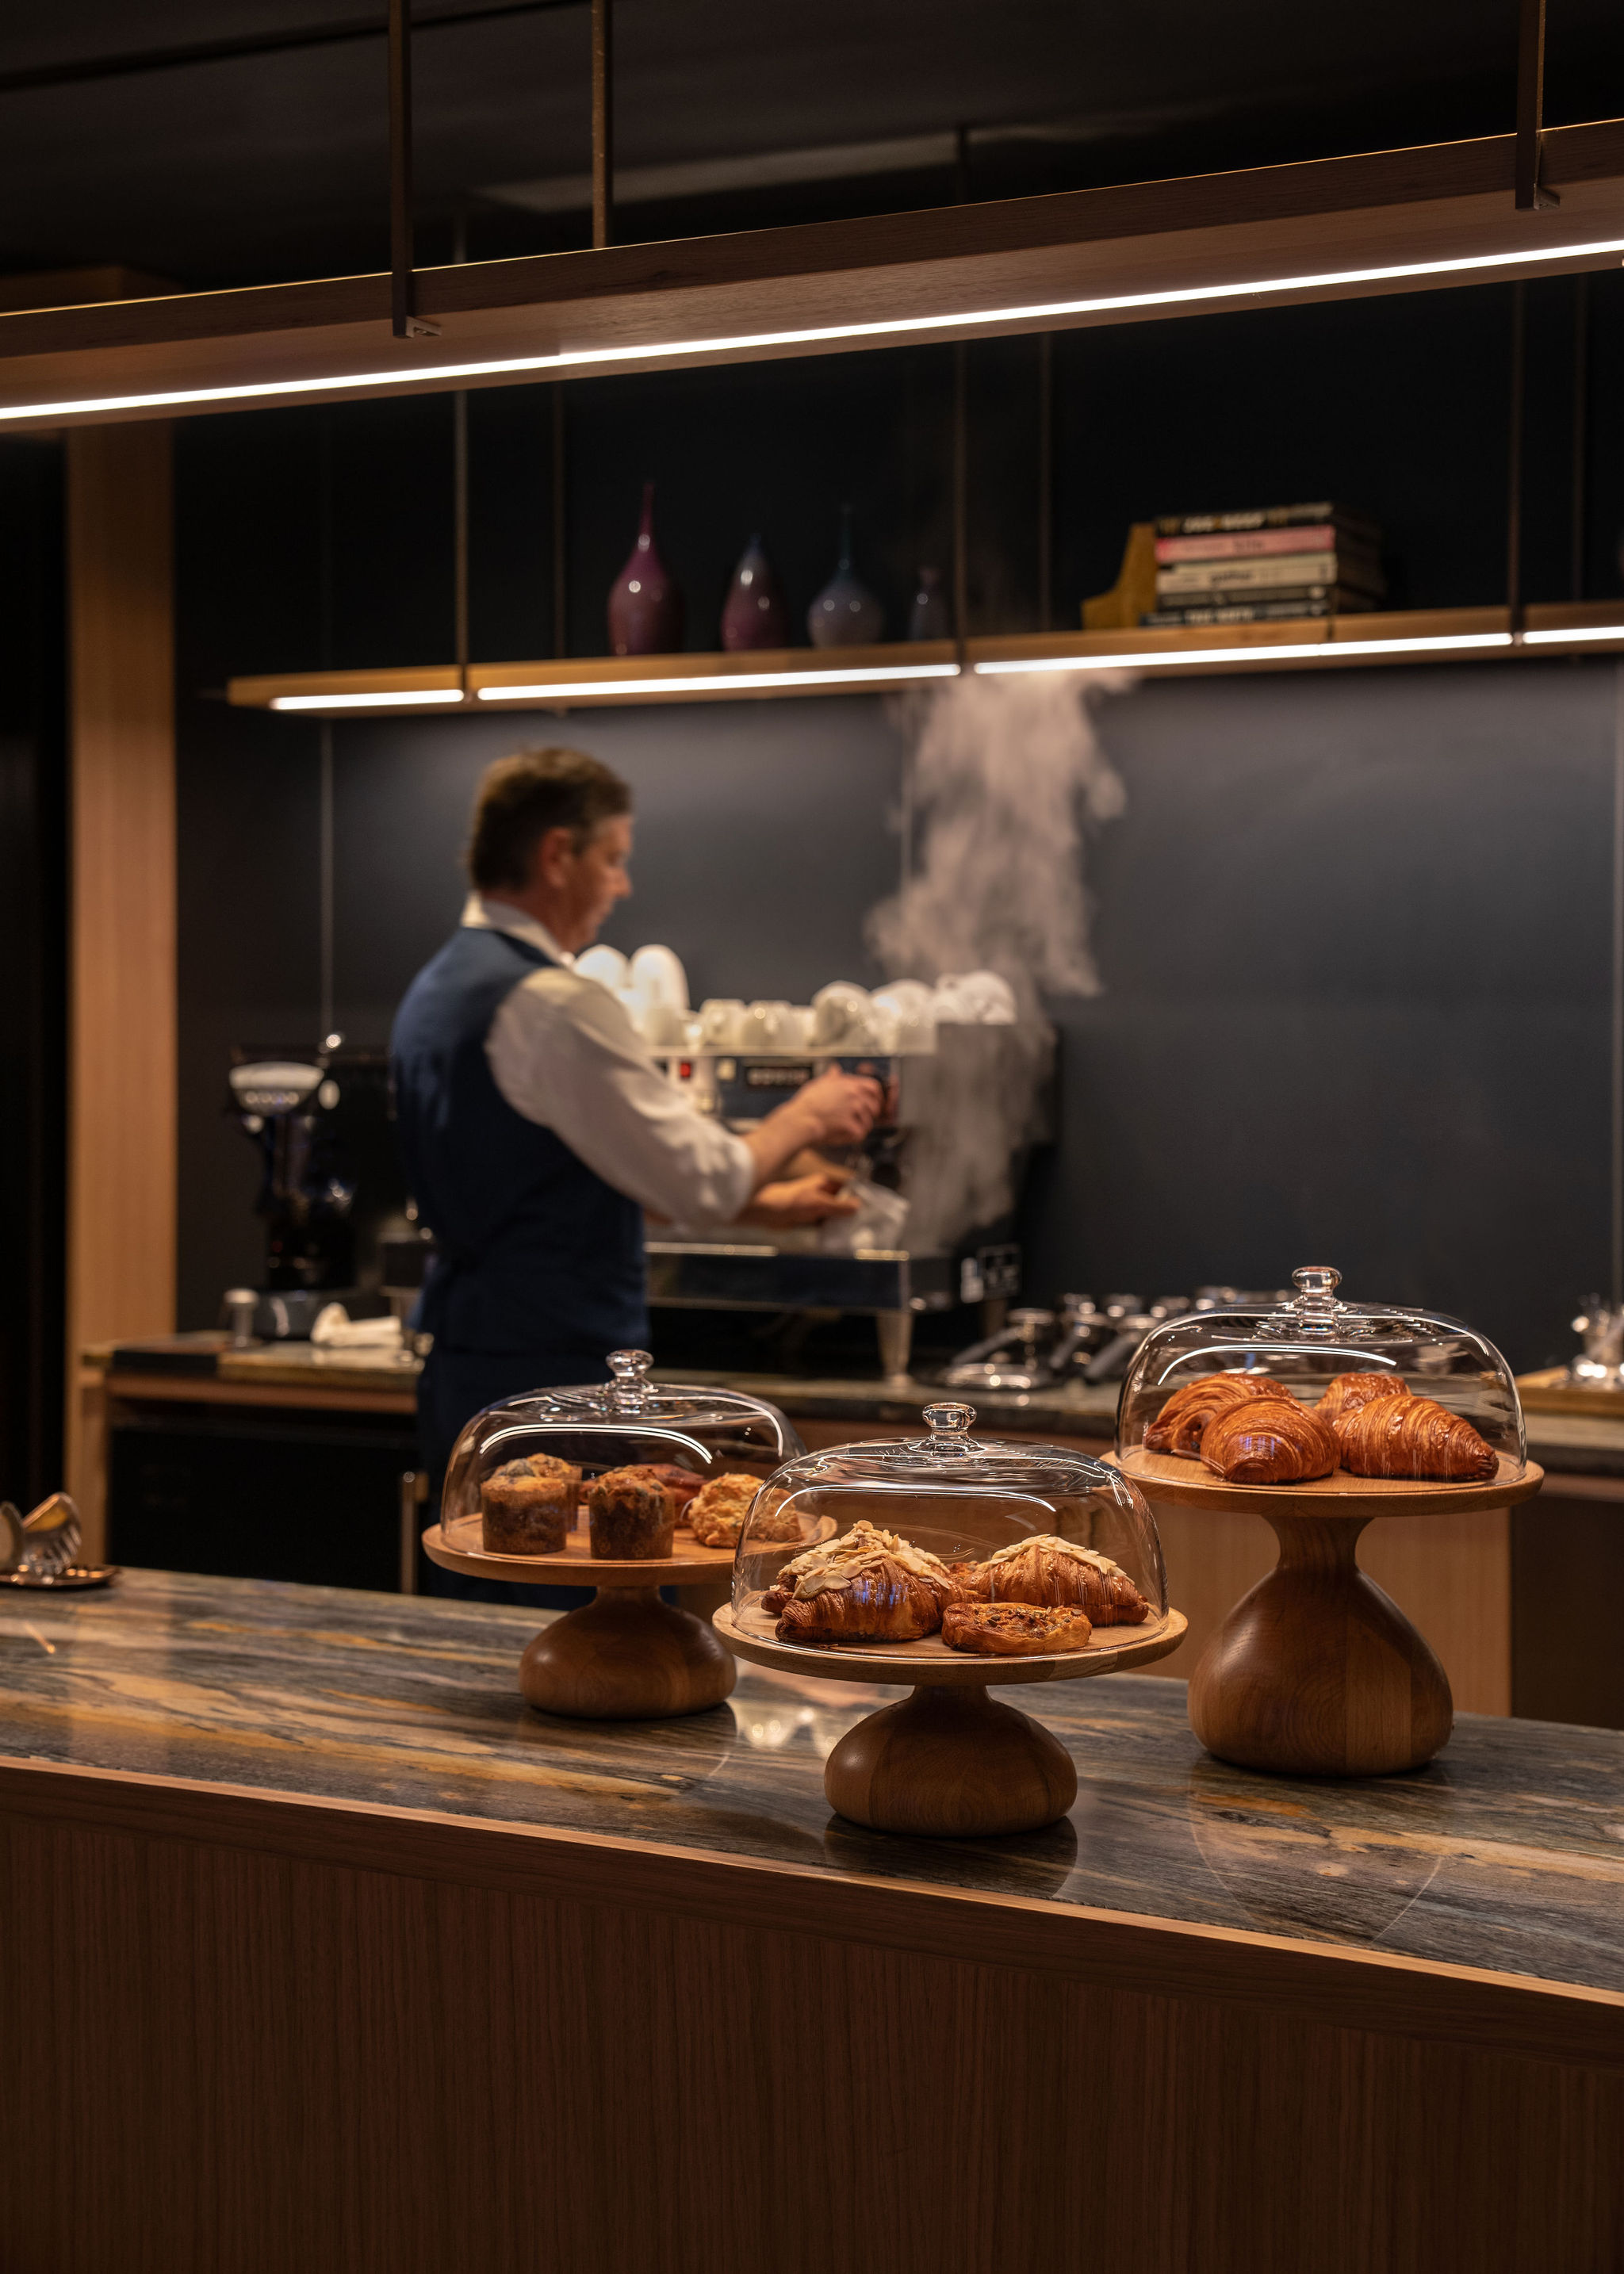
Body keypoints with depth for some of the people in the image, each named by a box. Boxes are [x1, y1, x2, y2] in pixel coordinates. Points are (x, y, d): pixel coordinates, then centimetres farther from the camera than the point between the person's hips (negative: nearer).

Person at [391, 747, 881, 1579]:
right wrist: (805, 1118, 5)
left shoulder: (437, 988, 13)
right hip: (555, 1384, -10)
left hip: (460, 1377, 10)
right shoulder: (554, 1005, -18)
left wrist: (760, 1199, 24)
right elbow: (702, 1180, -14)